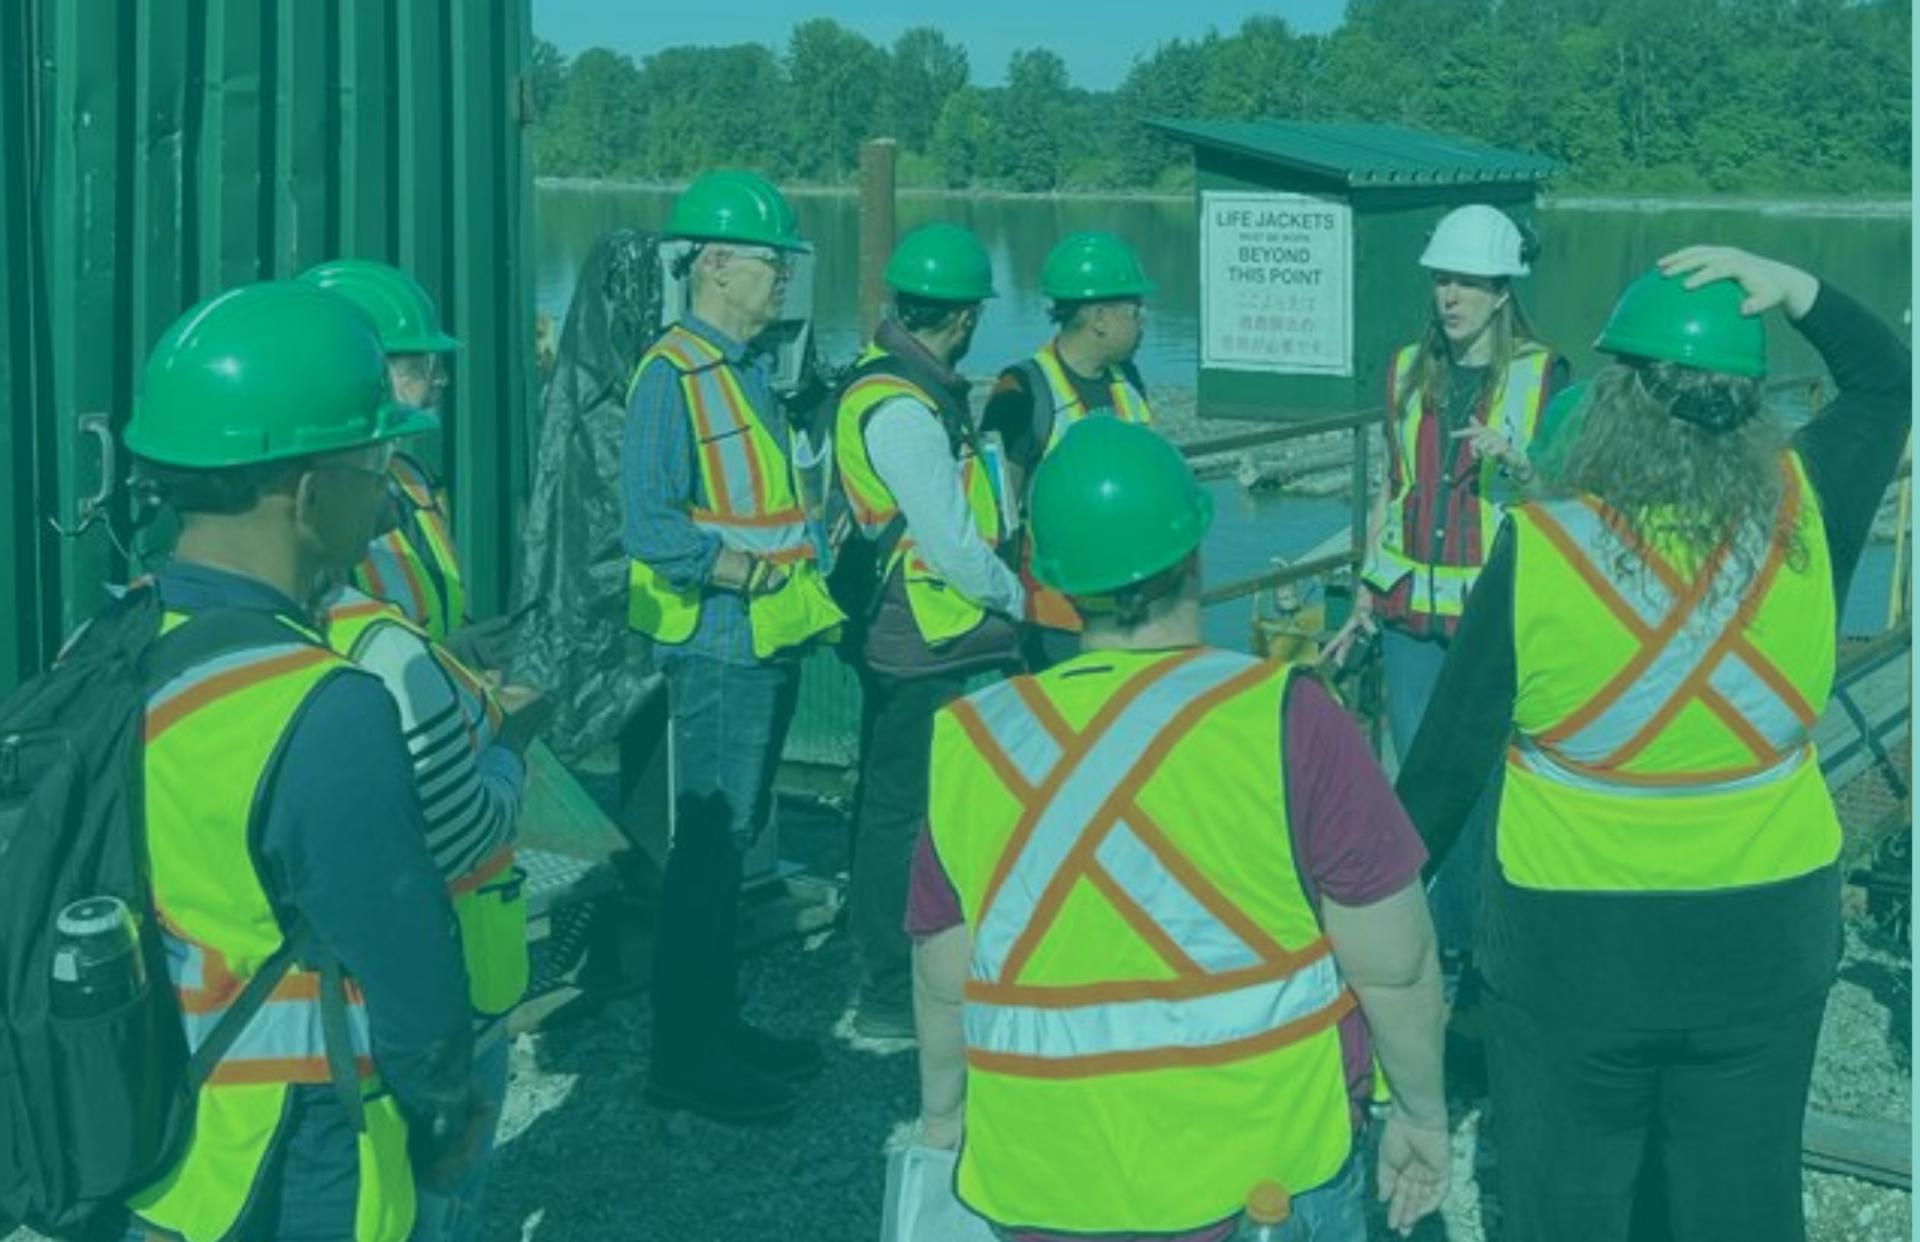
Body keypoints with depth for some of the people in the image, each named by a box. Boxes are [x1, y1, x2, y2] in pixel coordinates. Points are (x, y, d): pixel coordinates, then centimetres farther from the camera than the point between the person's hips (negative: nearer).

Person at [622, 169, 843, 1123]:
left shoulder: (749, 368, 16)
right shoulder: (672, 375, -13)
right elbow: (647, 523, -21)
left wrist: (806, 580, 15)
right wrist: (730, 568, -27)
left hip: (769, 643, 9)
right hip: (717, 647, -9)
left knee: (735, 839, 16)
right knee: (707, 845, -6)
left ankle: (717, 1024, 27)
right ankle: (681, 1056, 3)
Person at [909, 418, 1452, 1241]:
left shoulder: (971, 743, -5)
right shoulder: (1284, 719, -14)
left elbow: (942, 982, 3)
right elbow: (1393, 966, -10)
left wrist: (941, 1121, 19)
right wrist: (1423, 1113, 6)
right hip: (1269, 1171, -2)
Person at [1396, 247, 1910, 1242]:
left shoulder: (1540, 549, -18)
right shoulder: (1803, 515, -10)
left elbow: (1448, 759, -11)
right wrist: (1795, 289, -3)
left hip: (1573, 944, -3)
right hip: (1767, 937, 3)